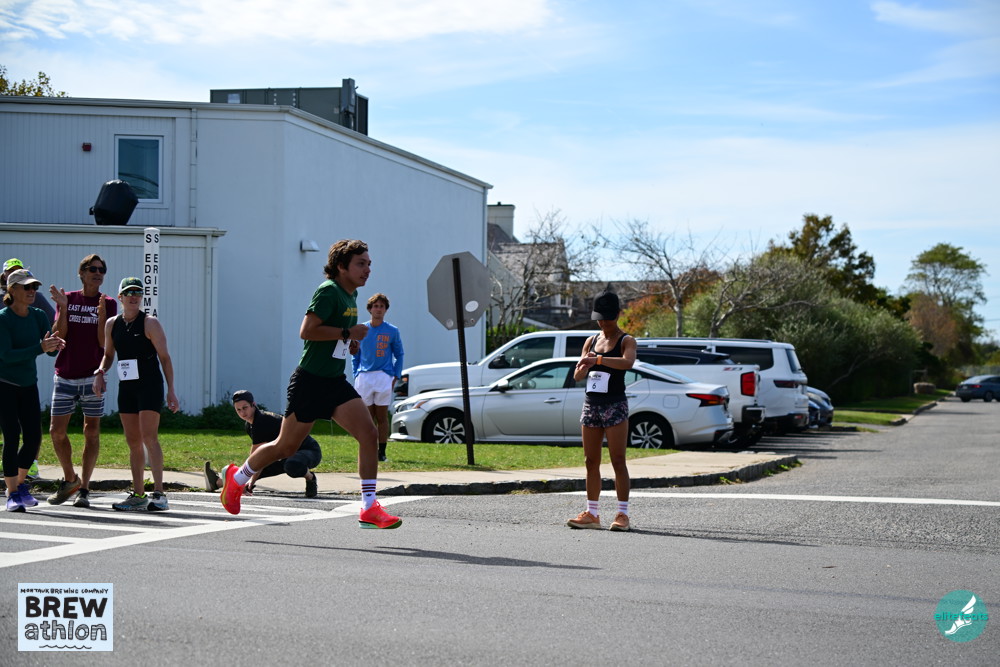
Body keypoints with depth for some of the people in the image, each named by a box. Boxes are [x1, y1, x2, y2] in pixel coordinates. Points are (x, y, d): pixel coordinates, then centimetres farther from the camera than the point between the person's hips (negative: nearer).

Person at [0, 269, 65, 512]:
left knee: (34, 437, 2)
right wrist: (40, 348, -31)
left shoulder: (38, 316, 2)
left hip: (29, 385, 5)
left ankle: (20, 483, 24)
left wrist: (54, 346, -27)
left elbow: (52, 352, -2)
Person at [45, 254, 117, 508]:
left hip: (92, 375, -1)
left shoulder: (109, 303, 4)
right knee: (56, 430, 1)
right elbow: (58, 335, -2)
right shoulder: (68, 298, 8)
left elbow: (104, 342, -5)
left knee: (92, 432, 0)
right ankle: (70, 480, 21)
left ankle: (84, 488, 6)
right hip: (65, 376, 1)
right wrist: (63, 307, -13)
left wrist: (101, 314, -18)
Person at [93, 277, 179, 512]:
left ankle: (158, 494, -15)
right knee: (133, 441, 7)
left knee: (149, 437, -15)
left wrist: (171, 391, -10)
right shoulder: (111, 324, 9)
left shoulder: (150, 323, -5)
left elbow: (164, 358, -5)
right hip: (126, 387, 6)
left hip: (150, 386, -6)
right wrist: (100, 372, 0)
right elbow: (108, 354, 21)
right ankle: (138, 495, 12)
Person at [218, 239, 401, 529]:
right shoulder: (328, 291, -16)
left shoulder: (351, 294, 12)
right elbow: (306, 331, -24)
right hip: (310, 382, -8)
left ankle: (368, 509, -8)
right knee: (286, 446, 5)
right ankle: (237, 477, 32)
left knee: (369, 434, -10)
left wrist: (349, 342, 10)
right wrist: (347, 333, -21)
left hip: (336, 382, 8)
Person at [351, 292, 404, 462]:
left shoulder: (392, 331, 3)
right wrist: (356, 375, 4)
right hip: (364, 377, 2)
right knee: (368, 416, 4)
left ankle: (382, 452, 2)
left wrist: (396, 376, -1)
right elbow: (355, 355, 14)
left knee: (382, 416, 0)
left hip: (384, 377, -1)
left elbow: (399, 354, 9)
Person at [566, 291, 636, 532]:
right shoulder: (591, 341, 14)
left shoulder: (626, 340, -2)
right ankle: (592, 513, 10)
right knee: (591, 462, 5)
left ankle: (623, 514, -5)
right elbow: (577, 376, 12)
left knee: (618, 461, -7)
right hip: (591, 404, 6)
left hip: (615, 405, -6)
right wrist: (584, 365, -11)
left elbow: (627, 362, -25)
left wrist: (597, 359, -33)